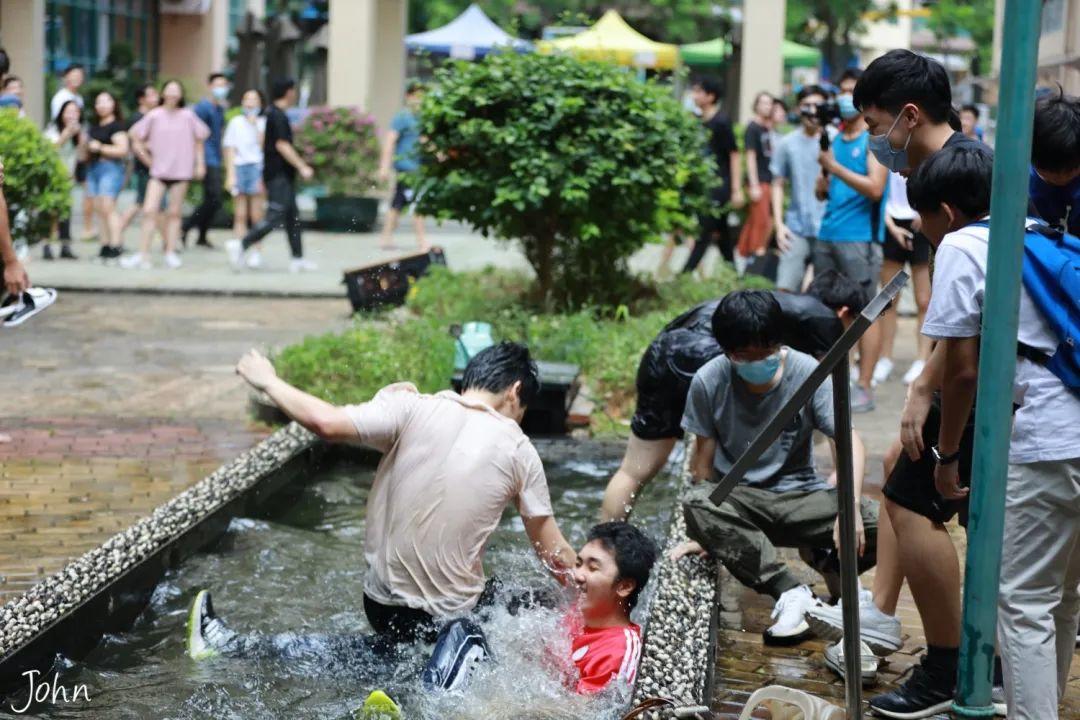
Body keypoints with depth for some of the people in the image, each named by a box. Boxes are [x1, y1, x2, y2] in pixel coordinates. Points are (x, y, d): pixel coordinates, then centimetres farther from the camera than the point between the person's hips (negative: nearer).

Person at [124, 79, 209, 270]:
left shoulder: (188, 116, 2)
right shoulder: (154, 115, 0)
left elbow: (199, 138, 14)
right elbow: (135, 134, 8)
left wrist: (200, 163, 11)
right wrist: (147, 159, 5)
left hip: (181, 171, 0)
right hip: (158, 171, 0)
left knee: (174, 213, 4)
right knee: (149, 211, -8)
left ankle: (171, 254, 11)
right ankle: (143, 255, -6)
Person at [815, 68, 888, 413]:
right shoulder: (834, 137, 16)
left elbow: (875, 188, -15)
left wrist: (835, 167, -15)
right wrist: (823, 173, -3)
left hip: (860, 237, -7)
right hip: (827, 235, 7)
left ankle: (864, 387, -2)